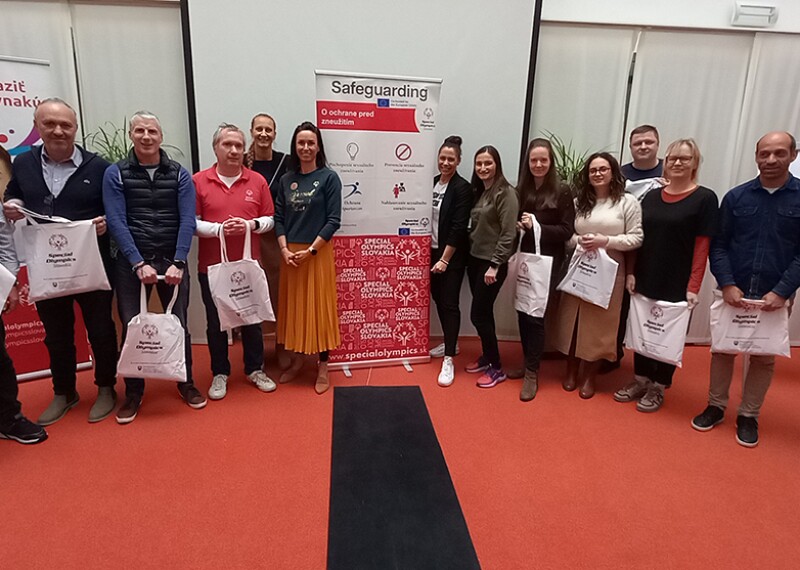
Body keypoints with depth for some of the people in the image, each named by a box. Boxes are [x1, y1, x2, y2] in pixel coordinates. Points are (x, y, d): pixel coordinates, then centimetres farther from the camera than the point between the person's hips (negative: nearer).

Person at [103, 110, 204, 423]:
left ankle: (186, 383, 23)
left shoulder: (179, 174, 3)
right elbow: (117, 222, -6)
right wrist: (139, 263, -16)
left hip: (173, 260, 0)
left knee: (178, 323, 5)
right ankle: (133, 392, 20)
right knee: (131, 326, 4)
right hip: (131, 262, 0)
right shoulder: (115, 174, 2)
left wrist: (178, 263, -15)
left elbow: (187, 221, -4)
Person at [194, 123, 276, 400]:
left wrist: (250, 225, -15)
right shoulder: (198, 181, -3)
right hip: (212, 266, -1)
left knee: (252, 318, 12)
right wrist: (219, 228, -20)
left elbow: (269, 219, 5)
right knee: (216, 322, 10)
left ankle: (255, 369, 29)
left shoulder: (257, 181, 3)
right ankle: (220, 374, 26)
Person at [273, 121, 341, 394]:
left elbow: (333, 220, -8)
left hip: (318, 253, -4)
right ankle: (297, 359, 26)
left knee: (319, 307, 1)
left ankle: (323, 367, 12)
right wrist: (284, 249, -8)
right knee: (293, 306, 11)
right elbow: (278, 218, 6)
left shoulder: (329, 178, -4)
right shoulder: (286, 180, 8)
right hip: (290, 254, 4)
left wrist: (310, 250, -13)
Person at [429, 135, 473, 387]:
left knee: (450, 303, -5)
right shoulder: (433, 182, 7)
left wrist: (445, 260, -17)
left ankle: (449, 360, 0)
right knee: (437, 297, 14)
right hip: (433, 250, 7)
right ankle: (450, 342, 33)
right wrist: (432, 252, 10)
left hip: (453, 255, -7)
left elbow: (458, 227, -16)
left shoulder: (463, 188, -12)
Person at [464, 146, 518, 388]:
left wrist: (495, 265, -18)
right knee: (483, 313, 14)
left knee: (479, 315, -5)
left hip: (492, 263, -7)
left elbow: (508, 234, -17)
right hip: (475, 259, 7)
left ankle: (497, 368, 9)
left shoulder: (506, 193, -12)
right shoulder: (478, 191, 12)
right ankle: (486, 357, 29)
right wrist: (470, 255, 8)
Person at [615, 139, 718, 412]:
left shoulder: (705, 198, -5)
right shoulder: (651, 197, 7)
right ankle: (640, 380, 28)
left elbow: (702, 246, -9)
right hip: (645, 280, 4)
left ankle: (658, 388, 23)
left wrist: (693, 286, -14)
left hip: (677, 283, -4)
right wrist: (631, 273, 1)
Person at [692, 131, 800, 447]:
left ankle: (749, 416, 25)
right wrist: (727, 284, -11)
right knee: (722, 350, 9)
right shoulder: (736, 197, 1)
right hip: (732, 291, 1)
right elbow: (718, 244, 1)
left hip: (775, 295, 0)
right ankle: (716, 406, 25)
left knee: (764, 357, 10)